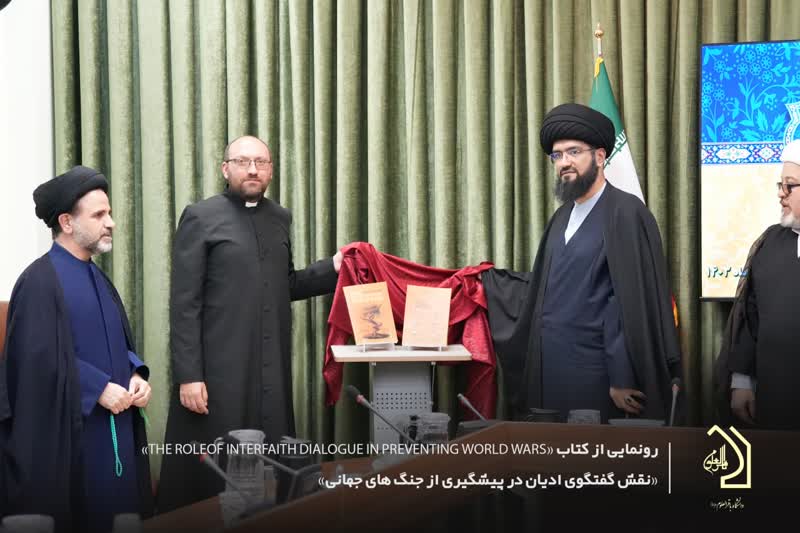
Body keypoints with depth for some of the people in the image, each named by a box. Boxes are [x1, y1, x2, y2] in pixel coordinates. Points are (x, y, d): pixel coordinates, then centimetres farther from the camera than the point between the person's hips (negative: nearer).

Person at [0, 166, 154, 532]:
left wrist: (135, 375, -1)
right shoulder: (40, 281, -12)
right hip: (66, 431, -8)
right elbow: (40, 358, -19)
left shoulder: (97, 277, 15)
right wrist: (99, 388, -19)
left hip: (114, 427, 8)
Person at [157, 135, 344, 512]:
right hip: (219, 370, -5)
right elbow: (184, 304, -7)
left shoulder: (279, 219, 15)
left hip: (272, 371, 5)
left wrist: (333, 268, 7)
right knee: (211, 471, -1)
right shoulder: (201, 218, -3)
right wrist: (188, 375, -13)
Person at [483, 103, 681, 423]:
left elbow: (631, 301, -17)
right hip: (551, 368, 8)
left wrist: (622, 380, -20)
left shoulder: (626, 212, -13)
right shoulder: (564, 216, 15)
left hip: (592, 373, -8)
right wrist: (488, 280, 28)